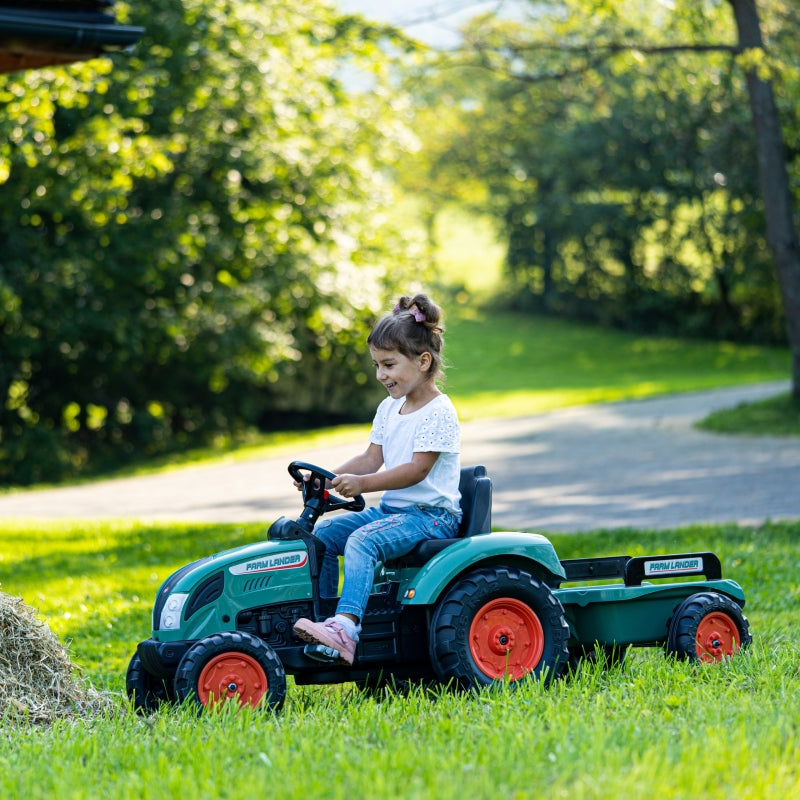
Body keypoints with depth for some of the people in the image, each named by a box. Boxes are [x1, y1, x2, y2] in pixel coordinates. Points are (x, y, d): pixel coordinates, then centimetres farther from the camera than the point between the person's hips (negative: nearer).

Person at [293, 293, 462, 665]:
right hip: (390, 508, 10)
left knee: (362, 541, -32)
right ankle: (324, 615, 0)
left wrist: (361, 484, -30)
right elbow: (371, 457, 14)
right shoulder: (389, 409, 14)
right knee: (323, 532, -2)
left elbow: (417, 469, -22)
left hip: (431, 514, -10)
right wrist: (330, 478, -4)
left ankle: (346, 628, -45)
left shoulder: (439, 413, -14)